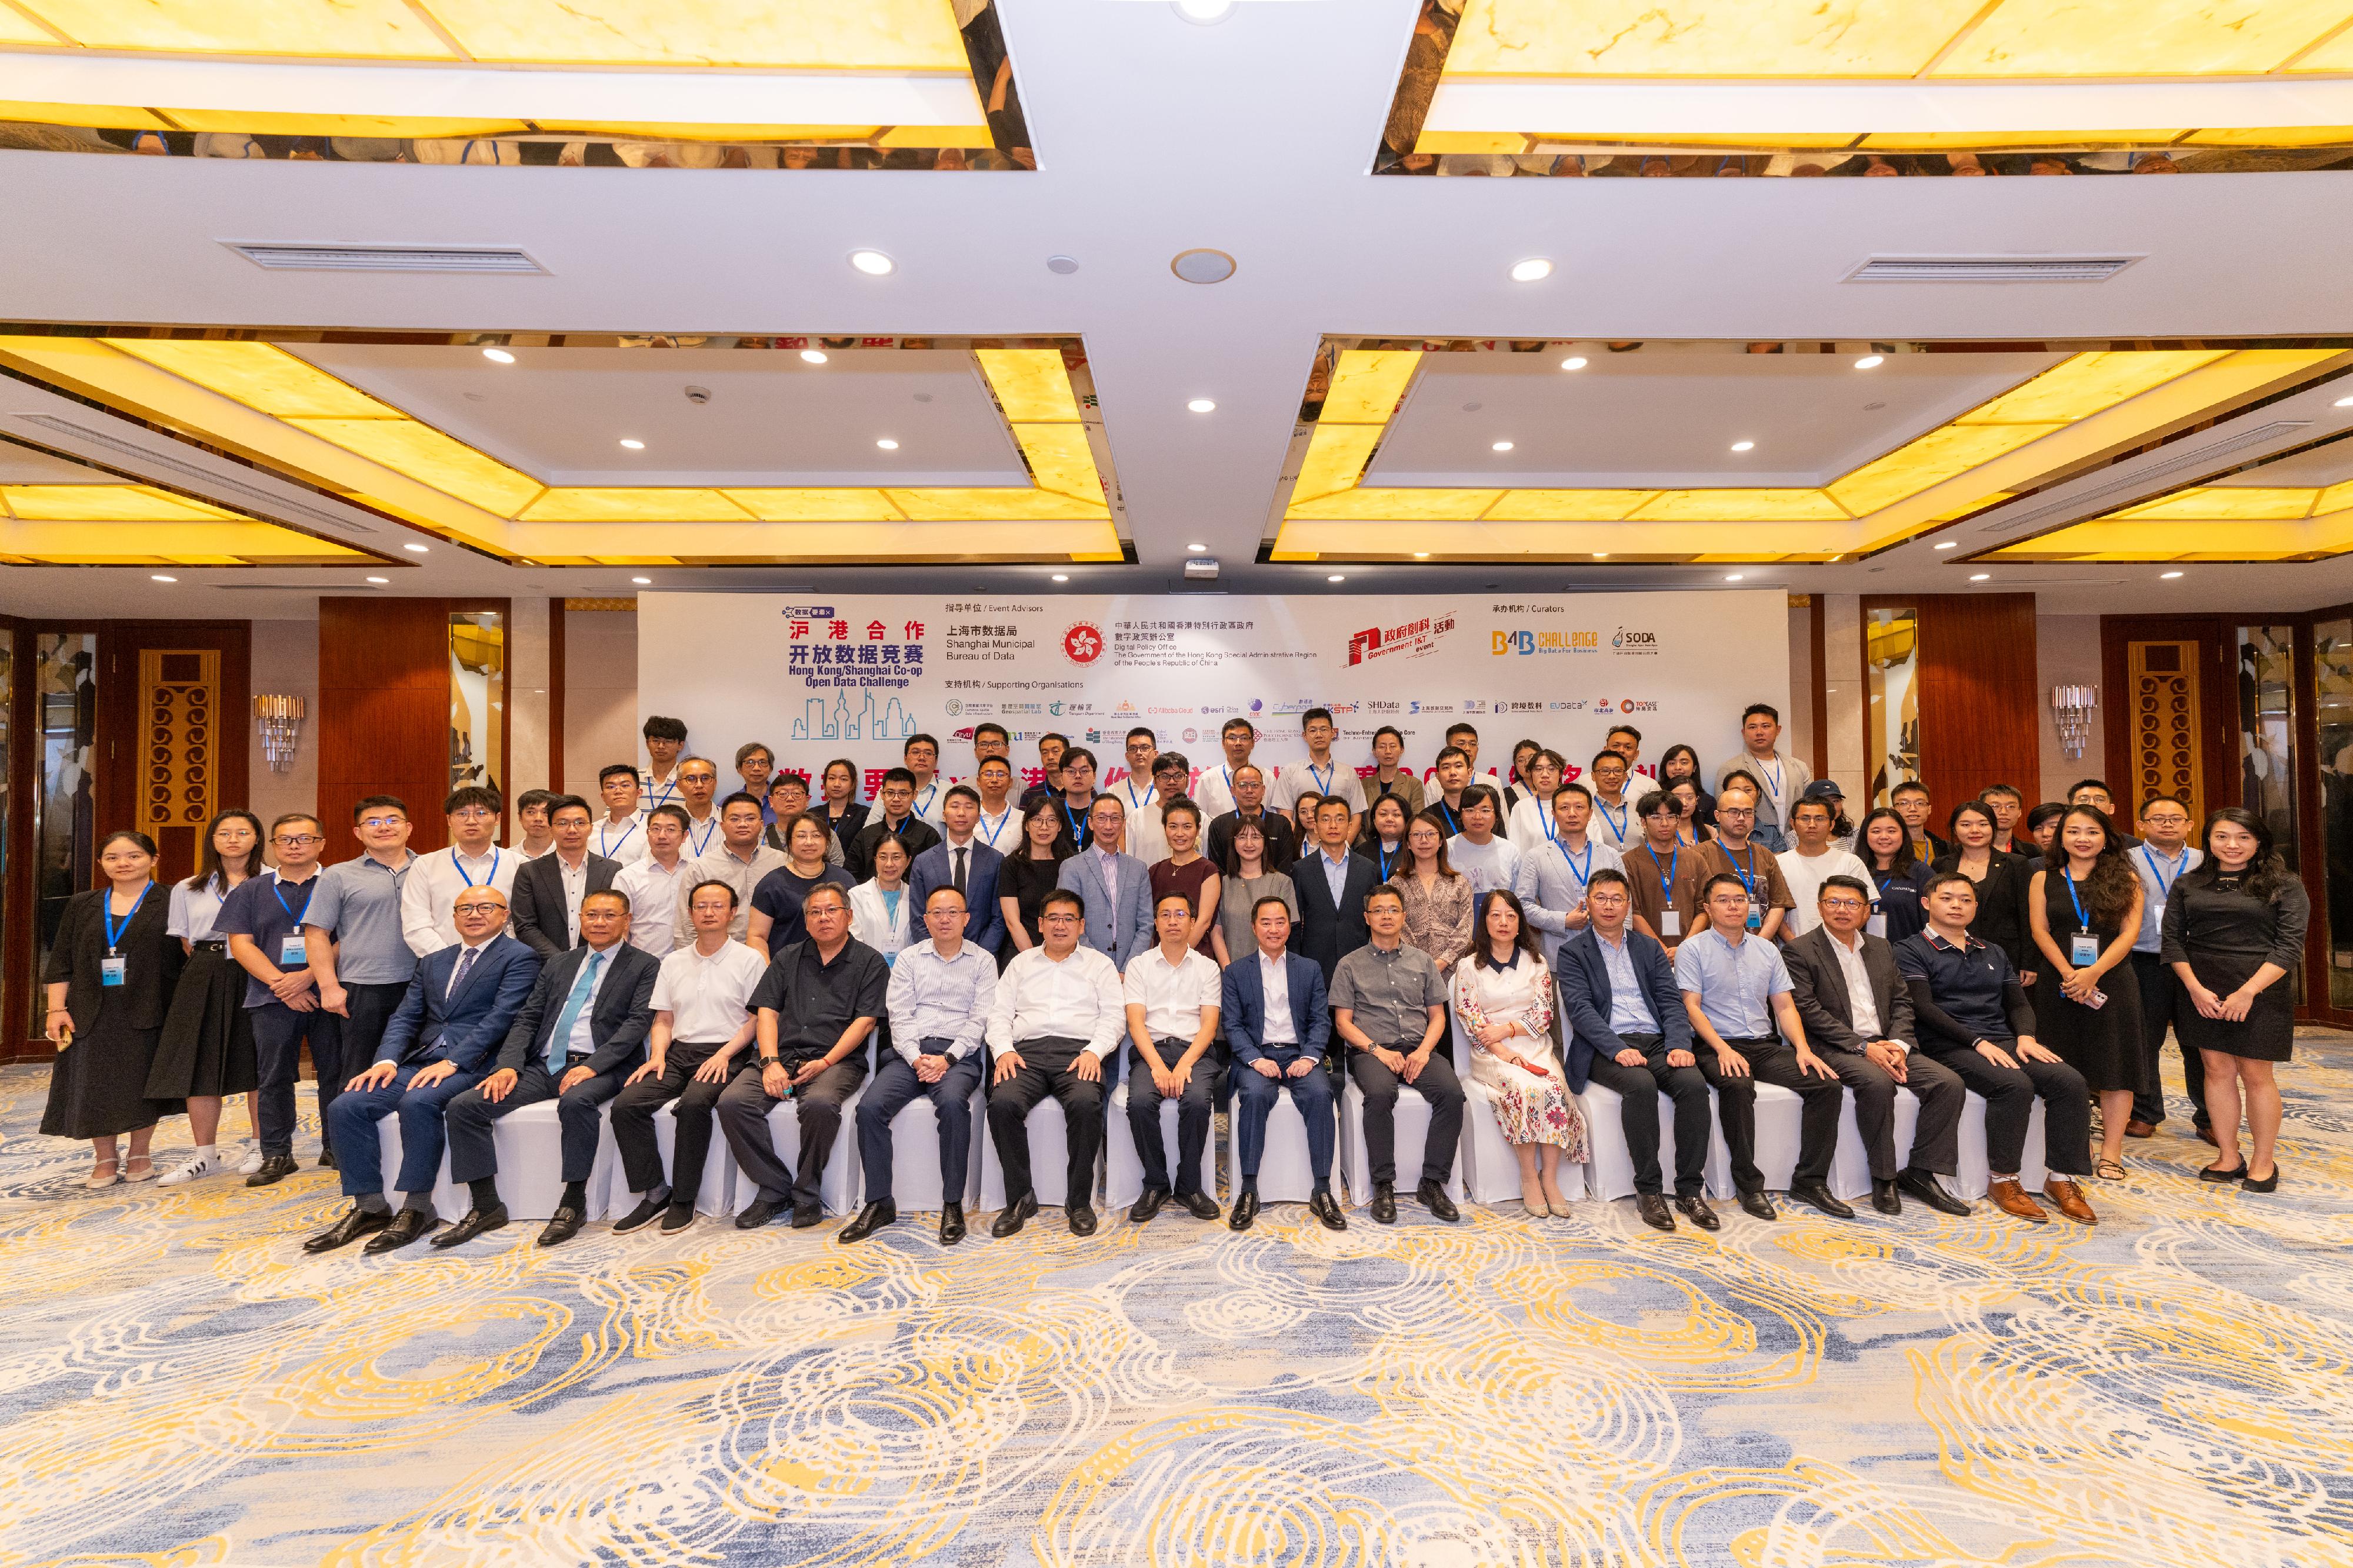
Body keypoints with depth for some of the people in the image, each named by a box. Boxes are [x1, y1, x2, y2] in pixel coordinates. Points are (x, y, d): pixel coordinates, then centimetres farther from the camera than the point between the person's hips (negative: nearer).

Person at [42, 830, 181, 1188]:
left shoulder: (171, 904, -2)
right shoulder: (81, 906, 9)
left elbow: (191, 956, -3)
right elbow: (61, 960, 9)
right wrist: (57, 1008, -1)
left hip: (147, 1011, -3)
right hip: (92, 1013, 3)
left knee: (144, 1084, 3)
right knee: (94, 1085, 5)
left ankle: (139, 1154, 19)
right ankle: (105, 1160, 19)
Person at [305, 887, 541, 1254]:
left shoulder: (520, 958, -2)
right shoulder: (434, 961, 22)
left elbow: (500, 1017, -12)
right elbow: (405, 1017, 15)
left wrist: (452, 1062, -20)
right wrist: (387, 1060, -4)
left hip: (472, 1065, -7)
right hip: (419, 1062, 7)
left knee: (418, 1103, -32)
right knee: (347, 1106, -12)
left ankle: (417, 1210, -18)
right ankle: (368, 1208, -1)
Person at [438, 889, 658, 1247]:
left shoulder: (644, 966, 4)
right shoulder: (557, 963, 21)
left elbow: (637, 1023, -8)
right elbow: (527, 1018, 15)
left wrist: (592, 1066, -20)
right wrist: (509, 1065, -3)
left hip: (598, 1067, -6)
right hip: (543, 1065, 6)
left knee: (576, 1101, -37)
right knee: (464, 1106, -11)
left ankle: (573, 1204, -19)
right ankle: (486, 1207, 0)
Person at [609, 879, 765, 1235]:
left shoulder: (749, 960, 3)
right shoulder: (673, 962, 18)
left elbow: (757, 1019, -2)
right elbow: (663, 1020, 17)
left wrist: (724, 1054, -15)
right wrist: (657, 1056, -2)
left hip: (725, 1054, -5)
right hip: (678, 1052, 5)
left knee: (694, 1103, -33)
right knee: (626, 1105, -19)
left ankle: (683, 1199, -15)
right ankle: (655, 1194, -7)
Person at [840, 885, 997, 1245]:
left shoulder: (983, 961, 10)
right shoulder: (909, 959, 15)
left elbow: (980, 1019, 1)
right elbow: (899, 1015, 6)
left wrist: (947, 1059, -12)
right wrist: (916, 1058, -10)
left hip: (958, 1054, -2)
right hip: (910, 1051, 3)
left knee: (952, 1102, -33)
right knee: (870, 1105, -23)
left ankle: (953, 1205, -19)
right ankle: (880, 1203, -7)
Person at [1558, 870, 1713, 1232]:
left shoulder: (1649, 947, 18)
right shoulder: (1573, 952, 5)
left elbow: (1671, 1000, 9)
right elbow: (1580, 1009, -7)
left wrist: (1679, 1045, -10)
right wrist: (1618, 1049, -21)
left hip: (1656, 1042, 4)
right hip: (1606, 1048, -4)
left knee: (1694, 1083, -25)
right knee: (1641, 1085, -32)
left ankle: (1690, 1189, -12)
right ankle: (1648, 1190, -18)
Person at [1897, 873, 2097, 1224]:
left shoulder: (1993, 954, 23)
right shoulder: (1911, 951, 1)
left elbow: (2019, 1003, 18)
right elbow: (1923, 1007, -9)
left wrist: (2026, 1037, -3)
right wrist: (1977, 1041, -16)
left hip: (2003, 1042, 6)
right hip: (1951, 1046, -6)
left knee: (2071, 1081, -19)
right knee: (2015, 1085, -31)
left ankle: (2062, 1179, -8)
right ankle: (2003, 1181, -15)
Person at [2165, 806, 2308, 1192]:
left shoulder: (2284, 885, 1)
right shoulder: (2188, 884, 7)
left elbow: (2290, 945, -6)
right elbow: (2172, 939, 5)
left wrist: (2248, 991, -14)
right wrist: (2195, 987, -7)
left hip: (2260, 990, -2)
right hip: (2201, 991, 2)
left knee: (2256, 1075, 3)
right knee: (2217, 1070, 6)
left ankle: (2263, 1162, 17)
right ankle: (2229, 1159, 15)